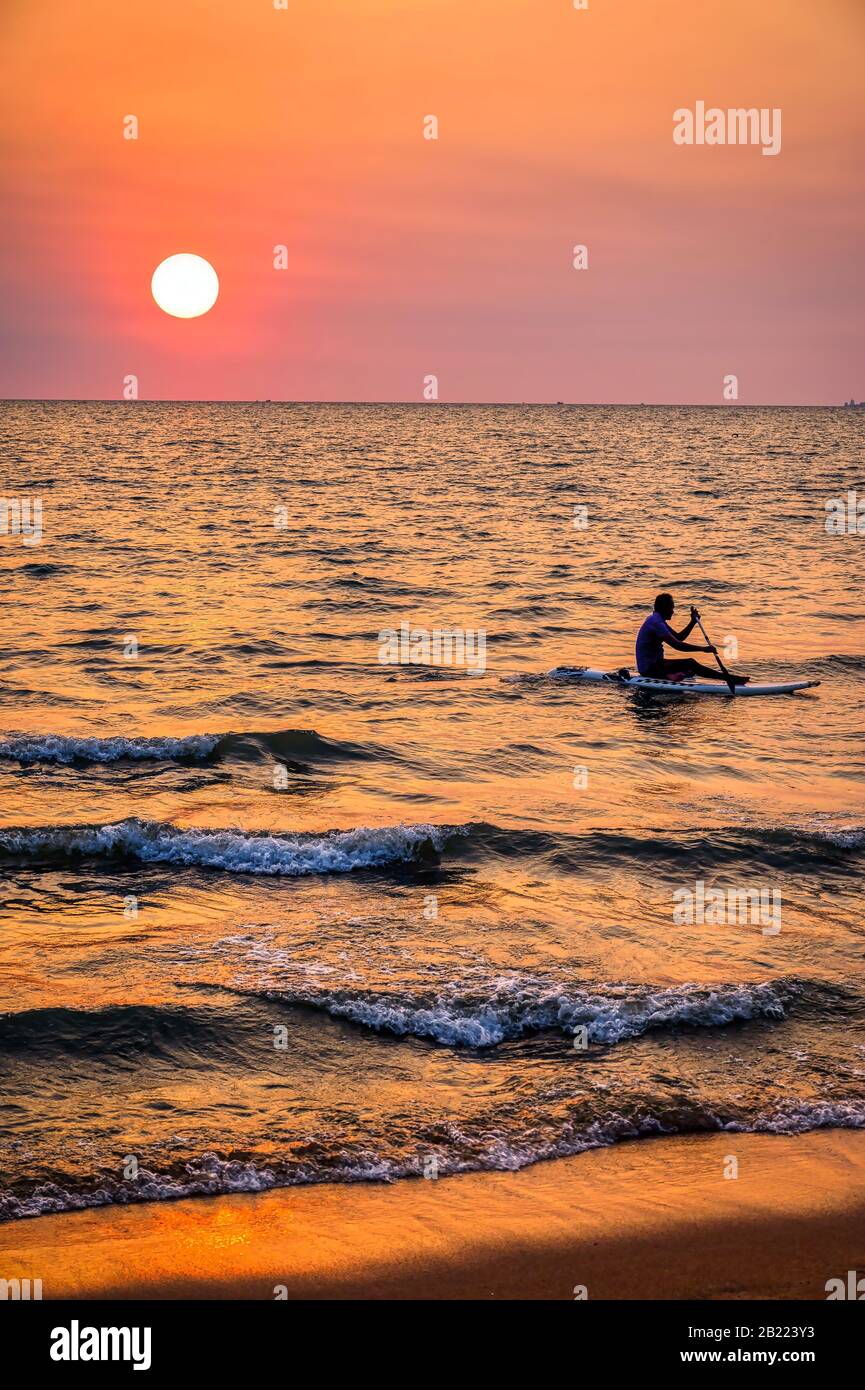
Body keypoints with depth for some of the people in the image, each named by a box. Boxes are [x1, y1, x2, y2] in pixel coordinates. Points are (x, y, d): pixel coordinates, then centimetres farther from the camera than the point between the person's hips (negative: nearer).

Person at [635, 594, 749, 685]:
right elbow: (677, 645, -26)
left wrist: (693, 622, 7)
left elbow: (678, 637, 20)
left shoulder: (657, 620, 15)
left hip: (653, 663, 11)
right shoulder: (656, 622, -19)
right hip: (649, 668, -11)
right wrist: (704, 649, -22)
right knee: (690, 663, -20)